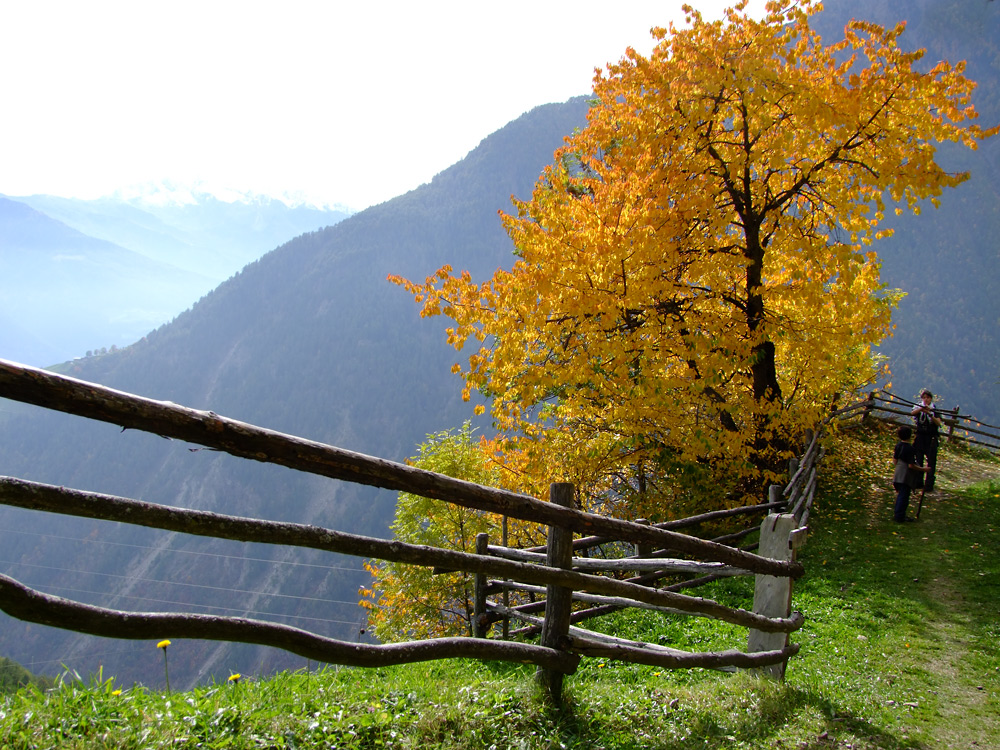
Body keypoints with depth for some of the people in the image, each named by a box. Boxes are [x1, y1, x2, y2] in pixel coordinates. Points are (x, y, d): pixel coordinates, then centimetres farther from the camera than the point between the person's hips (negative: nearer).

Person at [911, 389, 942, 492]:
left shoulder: (935, 409, 4)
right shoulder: (919, 407, 4)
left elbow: (938, 423, -11)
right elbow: (912, 413, -20)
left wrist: (930, 414, -26)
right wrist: (922, 408, -37)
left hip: (931, 439, -1)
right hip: (920, 437, 1)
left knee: (931, 463, -3)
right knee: (918, 461, 3)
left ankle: (929, 486, 0)